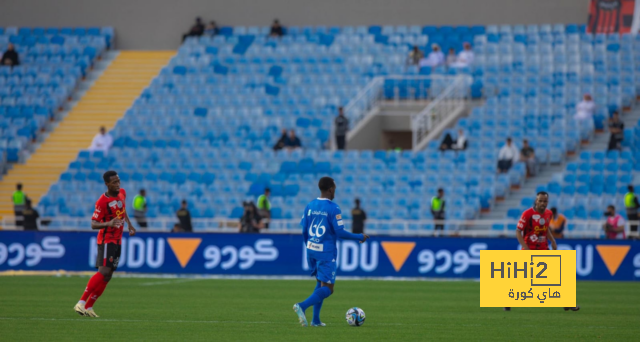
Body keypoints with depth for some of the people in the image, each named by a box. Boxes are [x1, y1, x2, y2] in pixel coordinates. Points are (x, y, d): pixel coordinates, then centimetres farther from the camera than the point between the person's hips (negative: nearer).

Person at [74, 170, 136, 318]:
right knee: (104, 271, -22)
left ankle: (88, 307, 7)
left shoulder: (122, 193, 5)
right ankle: (81, 303, -21)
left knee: (107, 276, 4)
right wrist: (108, 223, -35)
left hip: (117, 240, 8)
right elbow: (93, 224, -19)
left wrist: (129, 224, 17)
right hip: (106, 240, -8)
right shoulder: (102, 202, -19)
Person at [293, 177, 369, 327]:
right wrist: (360, 237, -2)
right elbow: (340, 232, -15)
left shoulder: (310, 206, 5)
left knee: (320, 283, 21)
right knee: (327, 289, -3)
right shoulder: (333, 209, -13)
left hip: (311, 249, 7)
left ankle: (315, 319, 15)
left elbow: (304, 231, 9)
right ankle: (302, 306, -26)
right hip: (326, 252, -7)